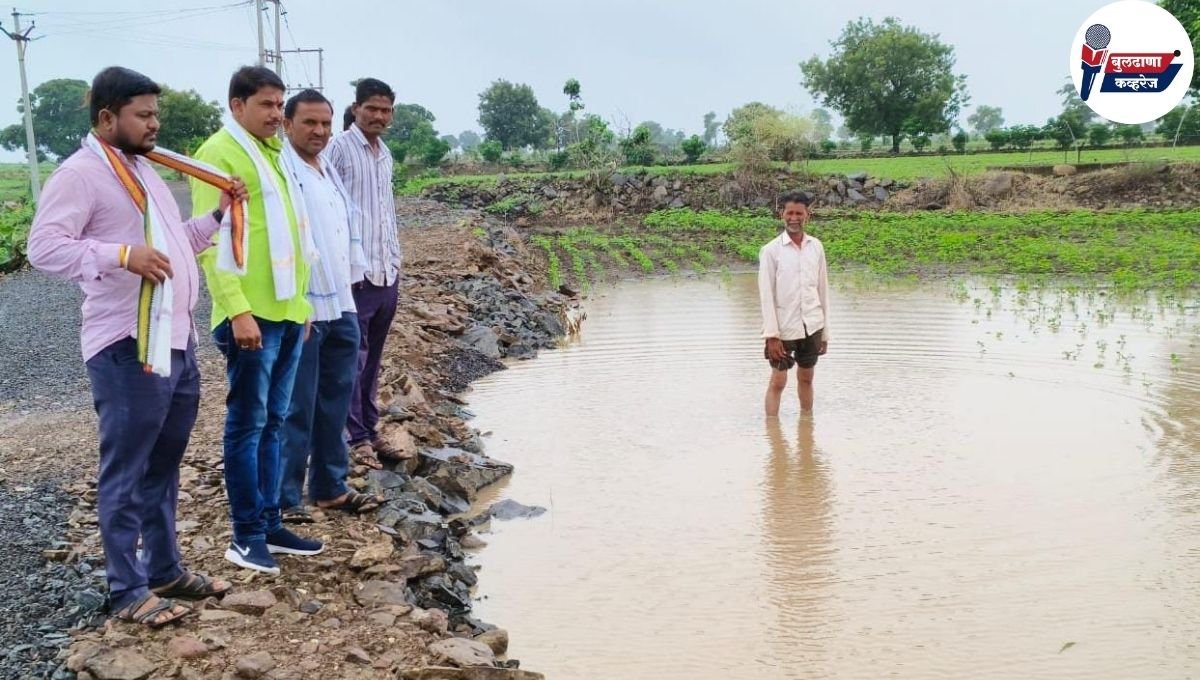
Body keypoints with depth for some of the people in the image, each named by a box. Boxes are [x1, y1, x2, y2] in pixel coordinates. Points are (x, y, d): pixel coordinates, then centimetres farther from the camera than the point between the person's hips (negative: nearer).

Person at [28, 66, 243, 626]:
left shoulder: (144, 170, 19)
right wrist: (122, 255, -28)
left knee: (162, 467, 16)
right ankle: (128, 591, 11)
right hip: (128, 348, -9)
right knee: (125, 473, 1)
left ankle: (166, 570, 28)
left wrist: (217, 214, 12)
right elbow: (43, 247, -19)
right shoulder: (80, 174, -10)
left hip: (177, 341, 9)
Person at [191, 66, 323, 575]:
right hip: (250, 314, -8)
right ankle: (247, 536, 8)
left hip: (288, 311, 8)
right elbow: (212, 239, -15)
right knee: (248, 423, -1)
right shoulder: (220, 152, -8)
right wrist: (237, 309, -21)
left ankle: (269, 524, 21)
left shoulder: (275, 151, 16)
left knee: (274, 422, 12)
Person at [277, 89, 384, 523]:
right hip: (300, 309, -8)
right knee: (296, 409, -2)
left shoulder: (331, 172, 17)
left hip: (340, 307, 8)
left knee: (335, 403, 15)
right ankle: (284, 498, 8)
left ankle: (330, 487, 26)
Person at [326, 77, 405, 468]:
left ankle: (371, 430, 19)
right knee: (353, 359, -1)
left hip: (387, 272, 7)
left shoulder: (385, 154, 15)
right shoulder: (339, 149, -8)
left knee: (373, 359, 12)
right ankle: (357, 438, 5)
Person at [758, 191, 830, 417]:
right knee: (778, 381, 1)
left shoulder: (816, 246, 4)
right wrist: (771, 335, -12)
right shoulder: (771, 250, -7)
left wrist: (825, 331, 10)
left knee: (806, 378, 13)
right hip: (784, 327, -4)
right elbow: (766, 295, -8)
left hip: (811, 326, 4)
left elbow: (823, 290, 9)